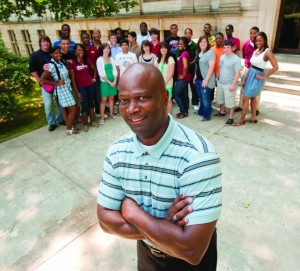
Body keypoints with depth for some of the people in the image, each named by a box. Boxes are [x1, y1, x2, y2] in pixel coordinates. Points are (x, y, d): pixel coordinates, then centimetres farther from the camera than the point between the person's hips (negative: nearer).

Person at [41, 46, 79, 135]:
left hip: (67, 88, 8)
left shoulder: (61, 63, 6)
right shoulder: (51, 65, -19)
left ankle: (69, 127, 28)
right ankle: (69, 129, 10)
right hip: (61, 90, -8)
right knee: (73, 109, -3)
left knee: (65, 109, 16)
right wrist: (56, 83, -20)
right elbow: (42, 79, -23)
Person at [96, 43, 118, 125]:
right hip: (105, 82, -4)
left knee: (111, 98, 12)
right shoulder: (99, 60, -7)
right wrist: (109, 82, -13)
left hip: (113, 81, 5)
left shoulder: (111, 58, 8)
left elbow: (114, 70, 5)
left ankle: (111, 114, 26)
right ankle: (102, 117, 3)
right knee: (104, 99, -3)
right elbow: (101, 74, -12)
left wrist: (114, 81, -8)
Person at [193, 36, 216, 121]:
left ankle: (207, 115, 11)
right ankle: (201, 111, 32)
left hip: (205, 80, -7)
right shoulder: (198, 52, 12)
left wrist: (206, 80, -21)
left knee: (206, 98, 0)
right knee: (201, 97, 17)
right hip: (198, 79, 7)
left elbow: (211, 67, -17)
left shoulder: (210, 52, -12)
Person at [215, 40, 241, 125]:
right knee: (220, 99, 20)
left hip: (229, 84, -7)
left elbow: (237, 73, -17)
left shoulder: (236, 59, -15)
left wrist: (233, 84, -20)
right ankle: (222, 112, 41)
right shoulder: (222, 57, 5)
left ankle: (231, 118, 12)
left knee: (230, 102, 1)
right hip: (220, 83, 7)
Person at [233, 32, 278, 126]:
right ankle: (253, 118, 27)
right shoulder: (255, 51, 6)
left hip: (257, 78, -8)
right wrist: (246, 77, 7)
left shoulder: (268, 52, -16)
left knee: (246, 98, -5)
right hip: (250, 75, 8)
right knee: (253, 97, 15)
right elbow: (252, 65, 11)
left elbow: (275, 67, -21)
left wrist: (264, 76, -16)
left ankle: (241, 120, 4)